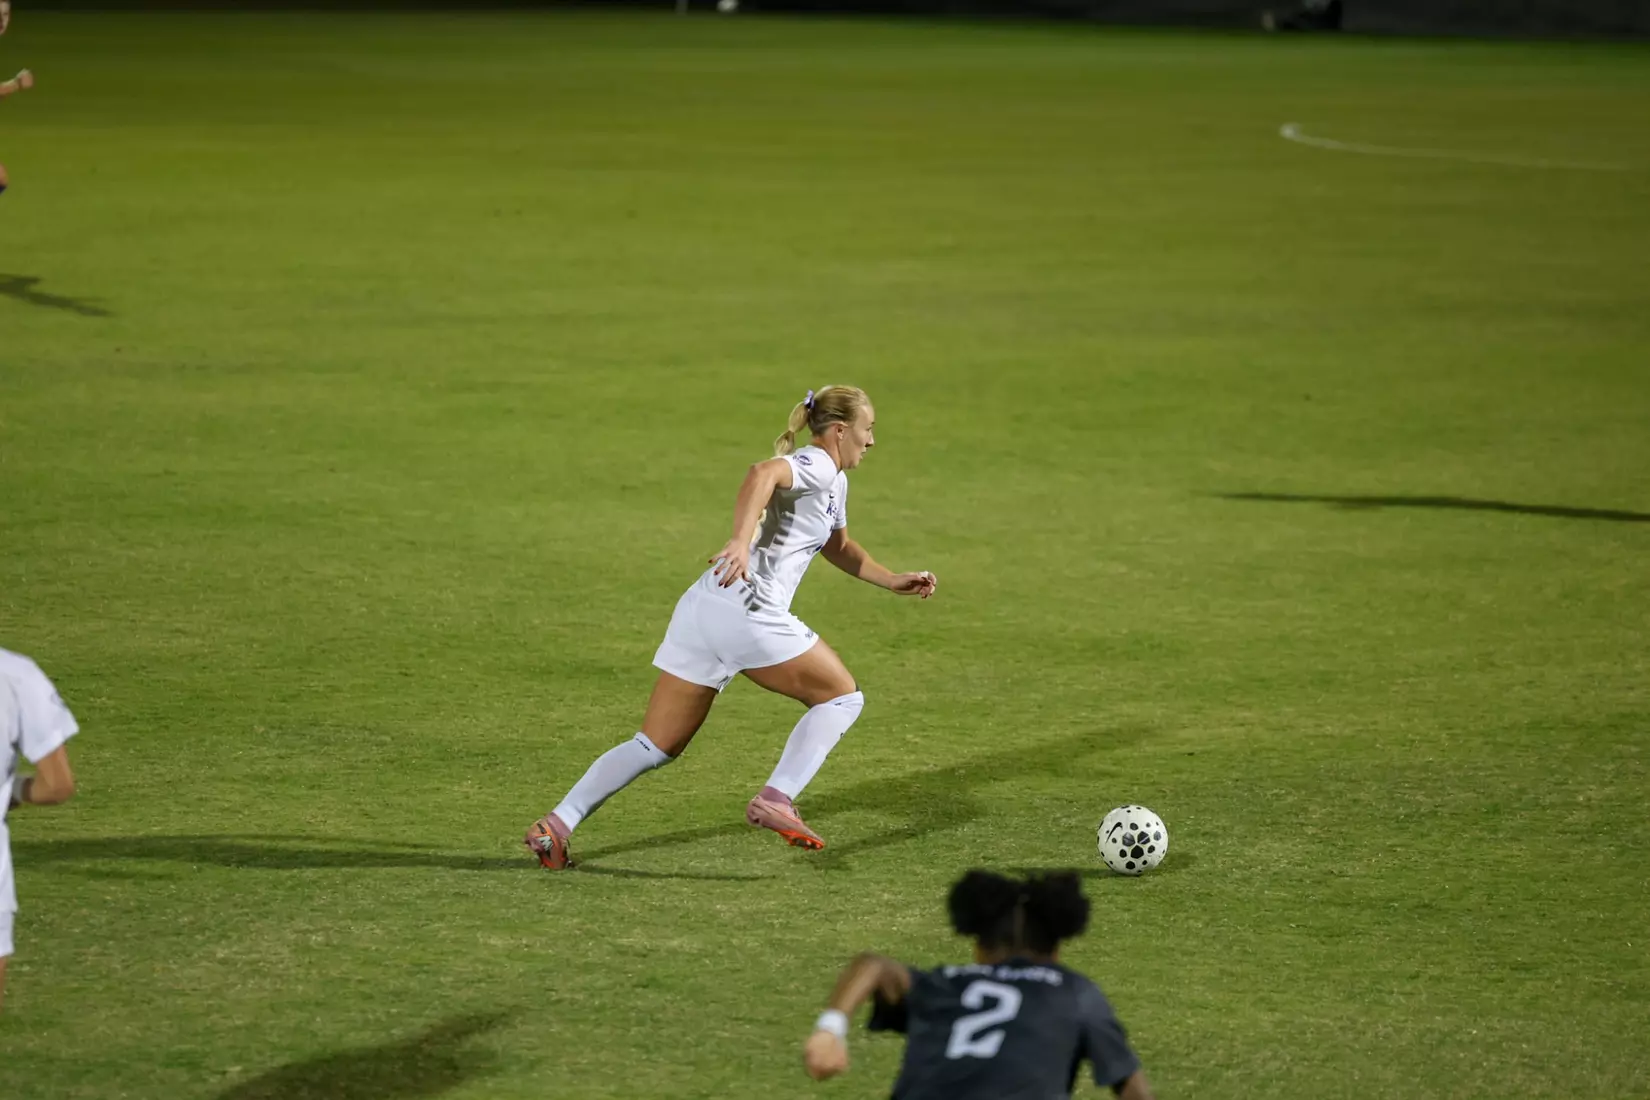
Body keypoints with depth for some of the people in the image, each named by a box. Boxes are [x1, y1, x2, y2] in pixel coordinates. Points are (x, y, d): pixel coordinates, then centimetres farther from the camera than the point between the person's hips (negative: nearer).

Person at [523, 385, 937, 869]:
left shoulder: (833, 481, 27)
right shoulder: (817, 466, -3)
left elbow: (837, 547, 45)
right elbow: (763, 473, -25)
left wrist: (894, 581, 41)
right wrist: (741, 542, -38)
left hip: (701, 608, 9)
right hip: (747, 609, -9)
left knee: (656, 746, 7)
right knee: (842, 696, 6)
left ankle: (556, 824, -1)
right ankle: (776, 800, -6)